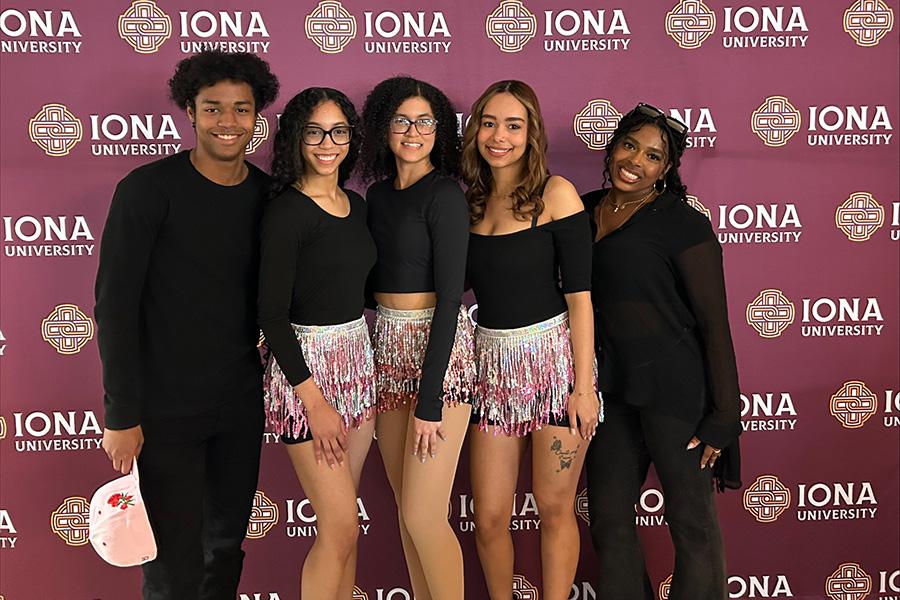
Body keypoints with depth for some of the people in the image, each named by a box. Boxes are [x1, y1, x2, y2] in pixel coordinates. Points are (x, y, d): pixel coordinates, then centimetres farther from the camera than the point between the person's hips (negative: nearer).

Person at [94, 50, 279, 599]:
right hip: (165, 406, -5)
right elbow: (115, 302, -13)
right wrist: (122, 413, -15)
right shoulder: (150, 188, -12)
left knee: (227, 544, 18)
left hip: (241, 403, 5)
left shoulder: (267, 194, 3)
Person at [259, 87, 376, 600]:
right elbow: (273, 314, -15)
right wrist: (314, 401, -17)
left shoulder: (357, 205, 9)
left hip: (359, 362, 7)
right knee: (341, 529, -4)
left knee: (342, 523, 12)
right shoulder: (286, 211, -12)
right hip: (307, 367, -7)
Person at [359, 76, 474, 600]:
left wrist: (429, 401, -18)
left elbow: (450, 296, -15)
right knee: (406, 504, 13)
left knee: (424, 517, -6)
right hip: (389, 349, 7)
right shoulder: (379, 194, 11)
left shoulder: (444, 194, -10)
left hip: (439, 351, -7)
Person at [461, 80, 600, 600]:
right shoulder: (470, 200, 8)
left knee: (554, 509, 6)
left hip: (554, 357, -4)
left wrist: (584, 385, -12)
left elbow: (578, 294, -9)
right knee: (490, 518, 6)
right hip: (492, 362, 4)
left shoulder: (555, 193, -6)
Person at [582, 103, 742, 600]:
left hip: (674, 386, -6)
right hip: (609, 387, 6)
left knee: (690, 521, 4)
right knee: (608, 519, 13)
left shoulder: (682, 224, -9)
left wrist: (723, 417, -11)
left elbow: (714, 323, -9)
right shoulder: (584, 211, 9)